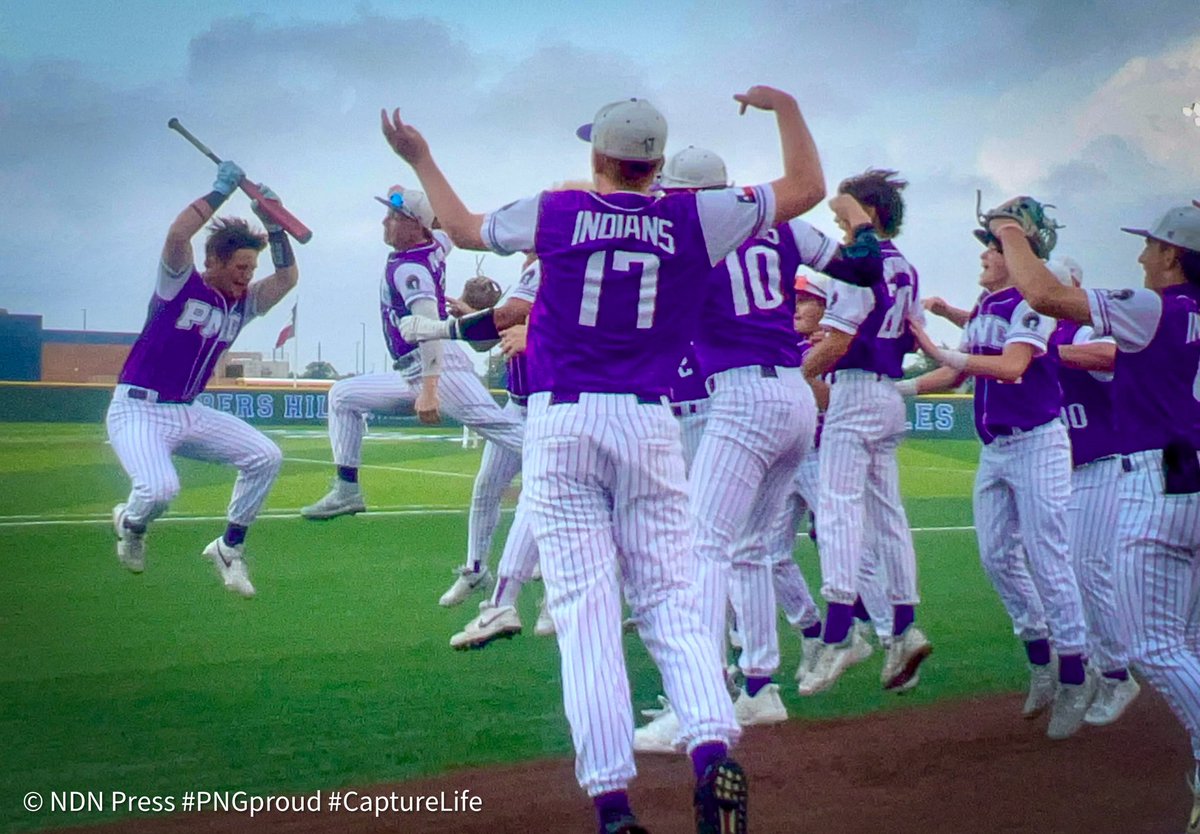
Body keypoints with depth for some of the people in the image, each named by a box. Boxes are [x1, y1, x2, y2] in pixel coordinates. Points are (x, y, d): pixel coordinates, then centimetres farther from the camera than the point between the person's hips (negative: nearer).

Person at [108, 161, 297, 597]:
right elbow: (178, 234, -28)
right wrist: (221, 191, -23)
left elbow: (288, 276, 1)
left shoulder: (243, 302, 8)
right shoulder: (181, 284, -10)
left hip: (189, 414, 7)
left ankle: (229, 547, 9)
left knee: (266, 457, -6)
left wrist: (273, 223, -8)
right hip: (138, 412, -7)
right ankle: (130, 522, 9)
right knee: (160, 488, -30)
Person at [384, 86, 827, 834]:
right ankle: (713, 749, -18)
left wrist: (422, 160, 38)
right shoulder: (697, 218, 3)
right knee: (673, 601, 4)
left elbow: (463, 227, 23)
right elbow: (808, 187, 14)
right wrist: (785, 107, 28)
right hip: (648, 424, 1)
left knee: (586, 610, -3)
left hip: (562, 423, 0)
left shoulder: (553, 212, 4)